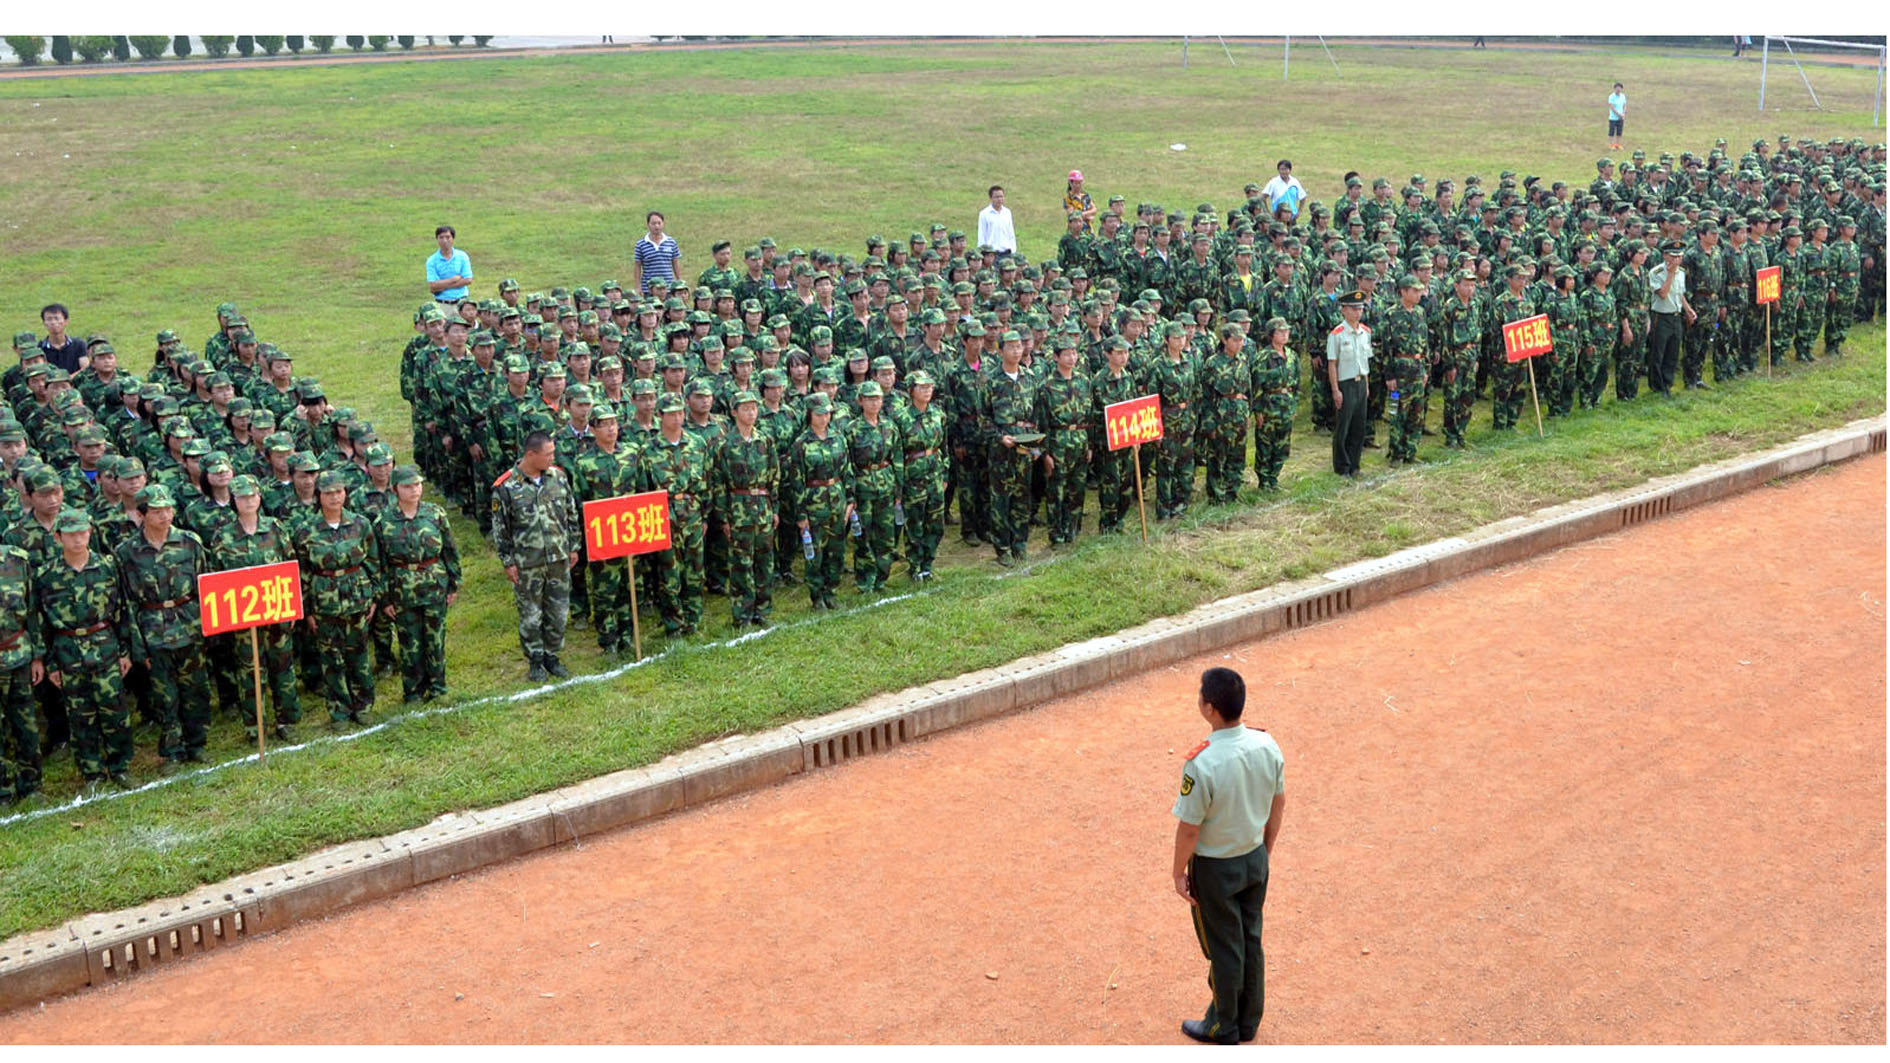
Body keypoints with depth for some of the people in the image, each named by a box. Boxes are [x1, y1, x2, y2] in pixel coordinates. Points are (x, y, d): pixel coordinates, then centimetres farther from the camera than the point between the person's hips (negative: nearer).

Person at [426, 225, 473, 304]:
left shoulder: (462, 256, 4)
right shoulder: (431, 260, 0)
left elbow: (468, 280, -5)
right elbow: (432, 287, -9)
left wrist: (442, 286, -8)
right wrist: (453, 279, -8)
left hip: (461, 302, 1)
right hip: (442, 303, -1)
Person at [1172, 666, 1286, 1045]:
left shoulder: (1202, 765, -31)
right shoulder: (1267, 745, -12)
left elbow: (1189, 829, -22)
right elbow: (1278, 803, 2)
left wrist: (1179, 873, -6)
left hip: (1215, 869, -5)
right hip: (1255, 858, 6)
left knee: (1223, 947, 13)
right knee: (1251, 939, 21)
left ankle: (1224, 1026, 32)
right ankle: (1249, 1020, 38)